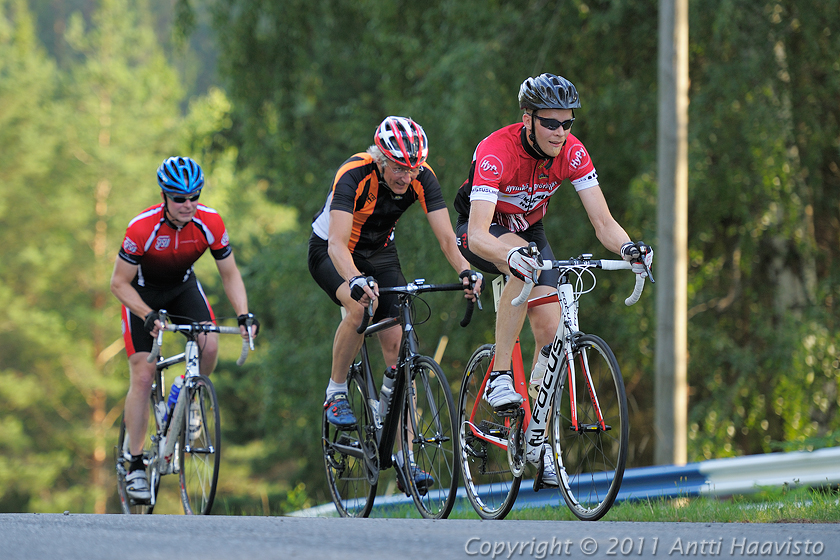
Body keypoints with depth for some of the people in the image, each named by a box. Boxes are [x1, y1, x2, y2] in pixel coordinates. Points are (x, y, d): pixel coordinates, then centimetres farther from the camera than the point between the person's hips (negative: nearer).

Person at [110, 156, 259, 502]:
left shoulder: (210, 223, -24)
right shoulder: (142, 228, -32)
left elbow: (230, 274, -12)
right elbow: (119, 283, -25)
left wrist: (244, 314, -27)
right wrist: (149, 316, -39)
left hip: (183, 286, 3)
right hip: (143, 292, -3)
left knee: (209, 345, -24)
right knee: (143, 375, -10)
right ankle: (135, 467, -3)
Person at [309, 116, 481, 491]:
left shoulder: (422, 178, -22)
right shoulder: (354, 176, -34)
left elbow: (446, 236, -26)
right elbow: (337, 243, -44)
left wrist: (465, 271, -46)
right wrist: (356, 280, -62)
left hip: (380, 252, 4)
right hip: (330, 252, -4)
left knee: (396, 344, -9)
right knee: (358, 307, -35)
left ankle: (404, 456, -7)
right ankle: (336, 393, -11)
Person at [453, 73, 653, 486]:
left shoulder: (571, 152, -21)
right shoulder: (496, 151, -35)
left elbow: (603, 222, -22)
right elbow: (478, 235, -45)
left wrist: (627, 247, -44)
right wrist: (512, 256, -65)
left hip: (528, 231, 5)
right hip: (482, 233, -5)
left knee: (551, 330, -10)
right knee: (522, 265, -38)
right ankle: (499, 376, -31)